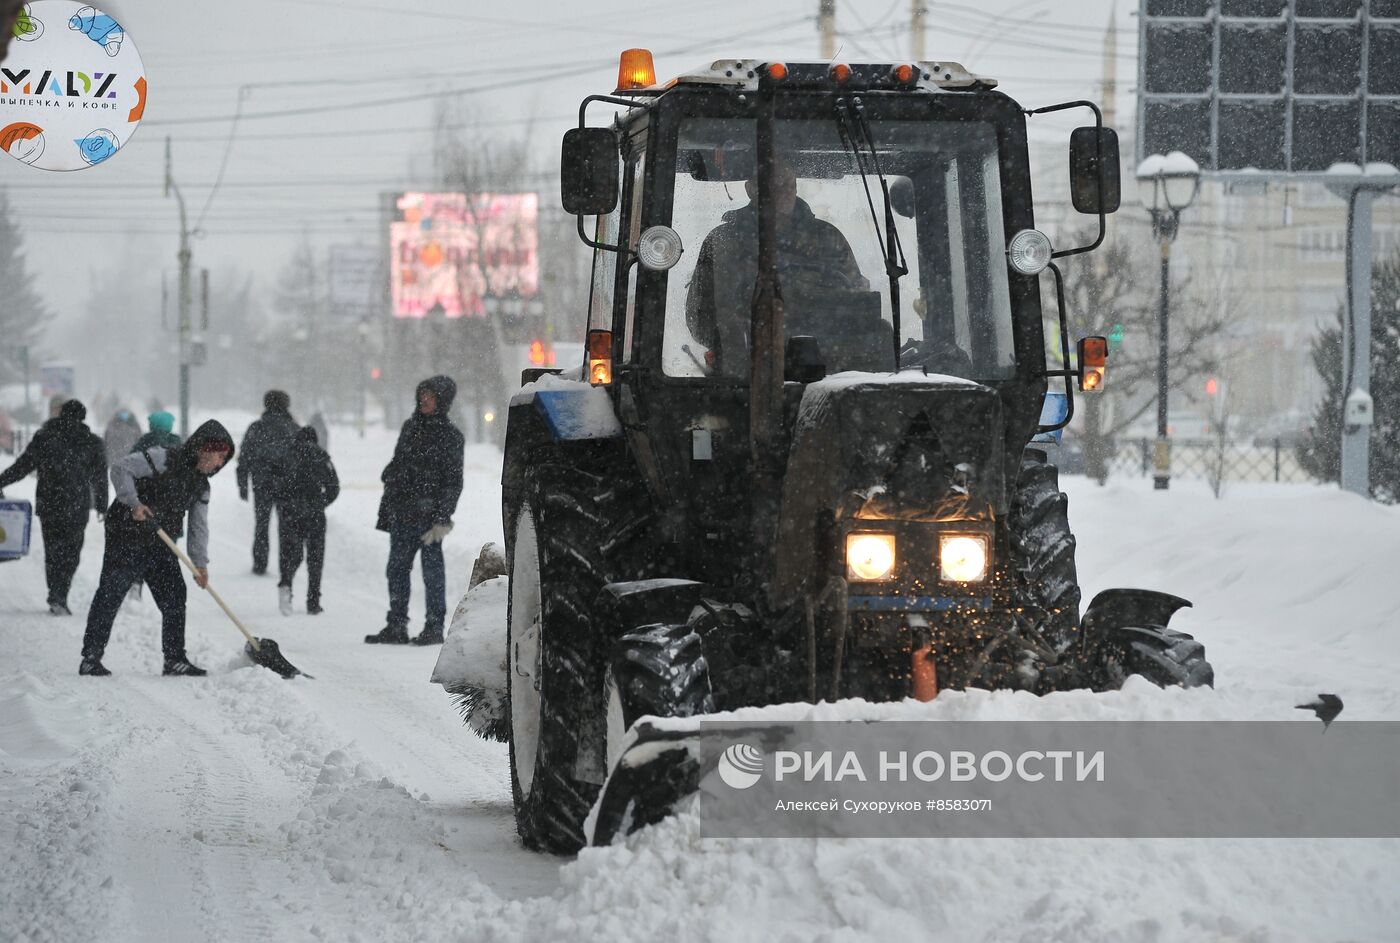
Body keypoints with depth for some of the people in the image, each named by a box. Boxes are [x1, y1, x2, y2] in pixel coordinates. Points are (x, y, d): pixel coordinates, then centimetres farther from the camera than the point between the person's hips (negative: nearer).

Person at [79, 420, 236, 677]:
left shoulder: (201, 485, 10)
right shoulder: (163, 459, -13)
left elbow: (198, 526, 10)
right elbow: (121, 468, -18)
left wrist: (200, 563, -1)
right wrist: (133, 503, -28)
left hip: (160, 546, 8)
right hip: (127, 538, -8)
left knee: (174, 598, 5)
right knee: (110, 596, -7)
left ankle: (175, 659, 13)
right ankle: (91, 658, -4)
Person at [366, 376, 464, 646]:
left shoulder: (450, 436, -4)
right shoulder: (411, 427, 14)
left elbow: (452, 481, -6)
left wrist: (442, 518, -14)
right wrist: (387, 508, 14)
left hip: (429, 514, -6)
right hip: (402, 512, 6)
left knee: (432, 571, 0)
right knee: (397, 569, 6)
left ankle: (435, 626, 7)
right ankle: (396, 626, 12)